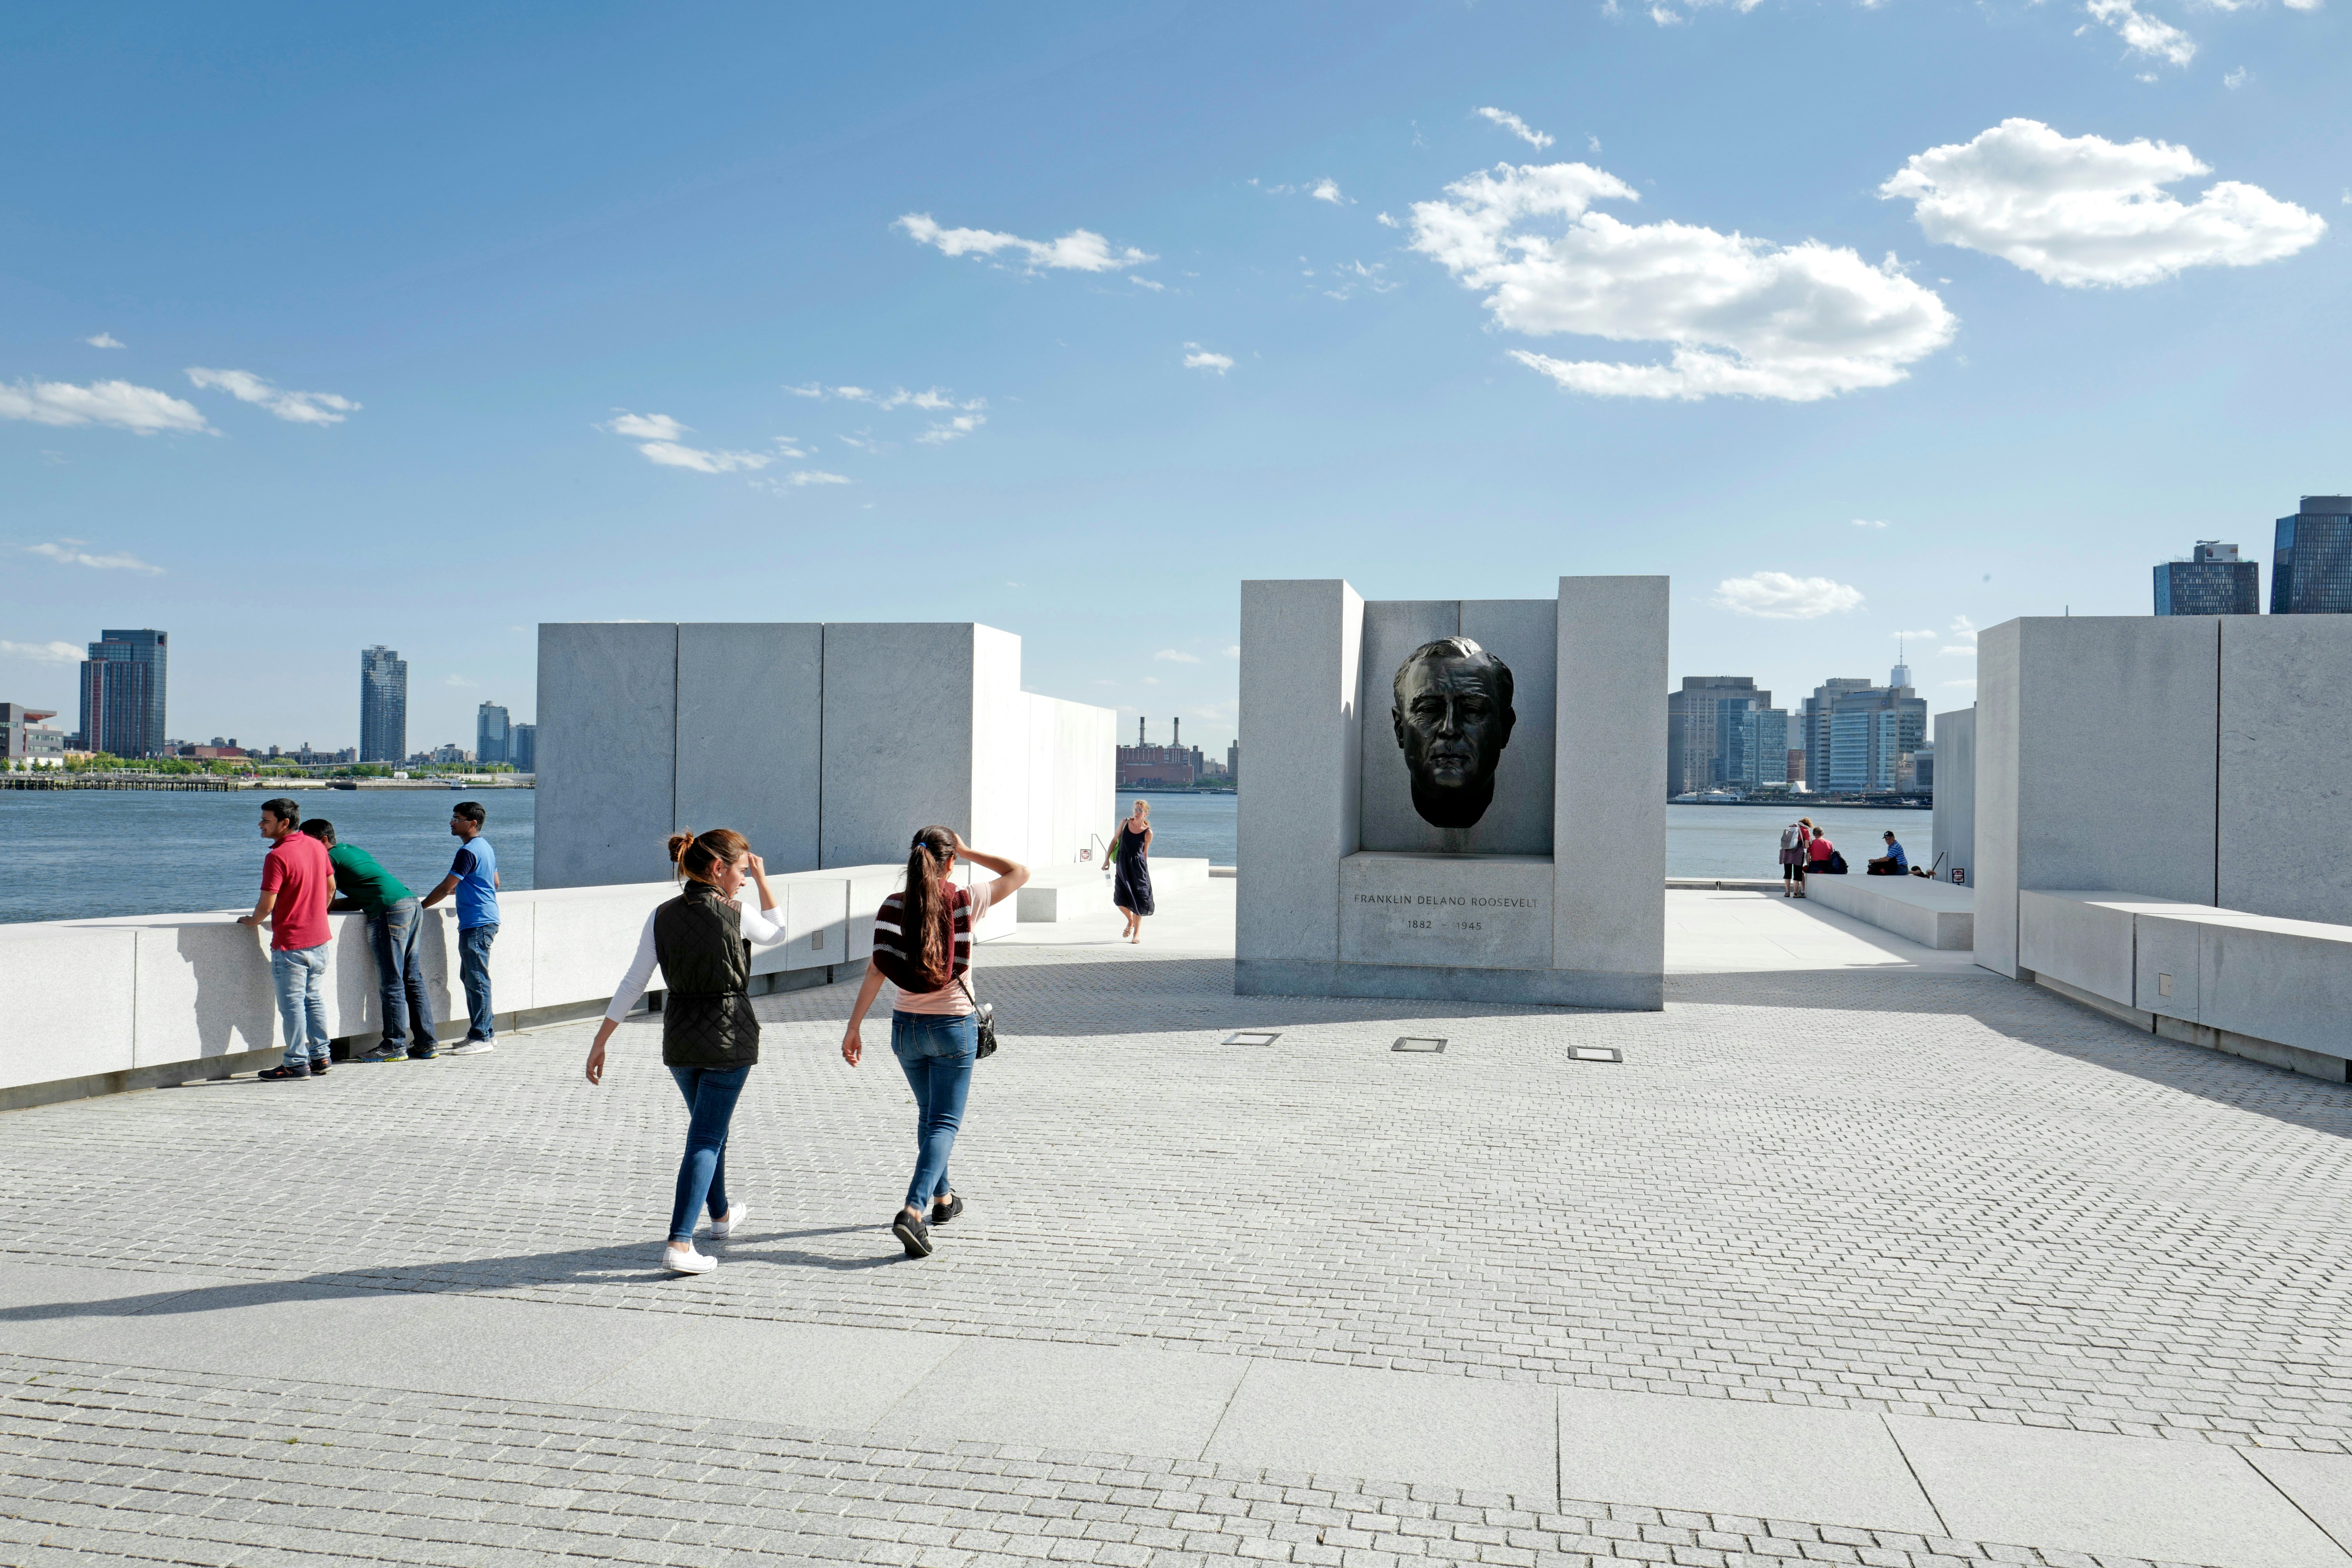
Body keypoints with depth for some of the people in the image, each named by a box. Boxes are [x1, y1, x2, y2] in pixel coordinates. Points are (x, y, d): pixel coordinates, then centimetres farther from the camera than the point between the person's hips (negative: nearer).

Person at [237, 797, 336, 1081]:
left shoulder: (278, 856, -18)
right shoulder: (316, 846, 5)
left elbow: (267, 905, -20)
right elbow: (330, 886, 15)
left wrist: (252, 921, 0)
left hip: (290, 943, -8)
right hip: (319, 938, 8)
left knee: (292, 1004, 1)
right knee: (314, 999, 16)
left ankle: (296, 1063, 5)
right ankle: (319, 1057, 20)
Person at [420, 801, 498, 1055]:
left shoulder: (468, 851, -15)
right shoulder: (486, 848, 16)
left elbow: (446, 887, -15)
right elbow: (495, 883, 26)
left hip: (477, 924, -10)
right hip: (487, 920, 10)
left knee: (477, 980, -7)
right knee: (470, 977, 15)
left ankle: (481, 1037, -5)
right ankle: (483, 1031, 19)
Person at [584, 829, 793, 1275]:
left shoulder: (662, 917, -1)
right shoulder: (733, 915, -13)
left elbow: (633, 984, -1)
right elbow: (776, 933, 9)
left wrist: (601, 1042, 4)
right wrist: (763, 878, 10)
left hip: (679, 1038, 5)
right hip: (729, 1037, -5)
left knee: (709, 1126, 24)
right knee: (706, 1137, -1)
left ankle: (722, 1213, 43)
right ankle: (678, 1244, -10)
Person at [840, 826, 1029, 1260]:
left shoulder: (893, 907, -6)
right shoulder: (965, 903, -12)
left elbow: (876, 971, -8)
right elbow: (1020, 872, -1)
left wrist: (853, 1028, -3)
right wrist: (969, 852, 3)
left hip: (906, 1025, 4)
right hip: (953, 1027, -4)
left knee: (929, 1114, 24)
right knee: (945, 1123, 1)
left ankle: (942, 1197, 38)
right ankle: (913, 1210, -18)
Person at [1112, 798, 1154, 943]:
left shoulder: (1148, 833, -5)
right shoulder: (1125, 823, 1)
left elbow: (1145, 853, 7)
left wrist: (1145, 870, 10)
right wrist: (1108, 859, 7)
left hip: (1138, 866, -2)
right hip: (1122, 865, 2)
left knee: (1138, 900, -2)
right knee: (1120, 900, -4)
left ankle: (1137, 933, 12)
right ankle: (1130, 921, 28)